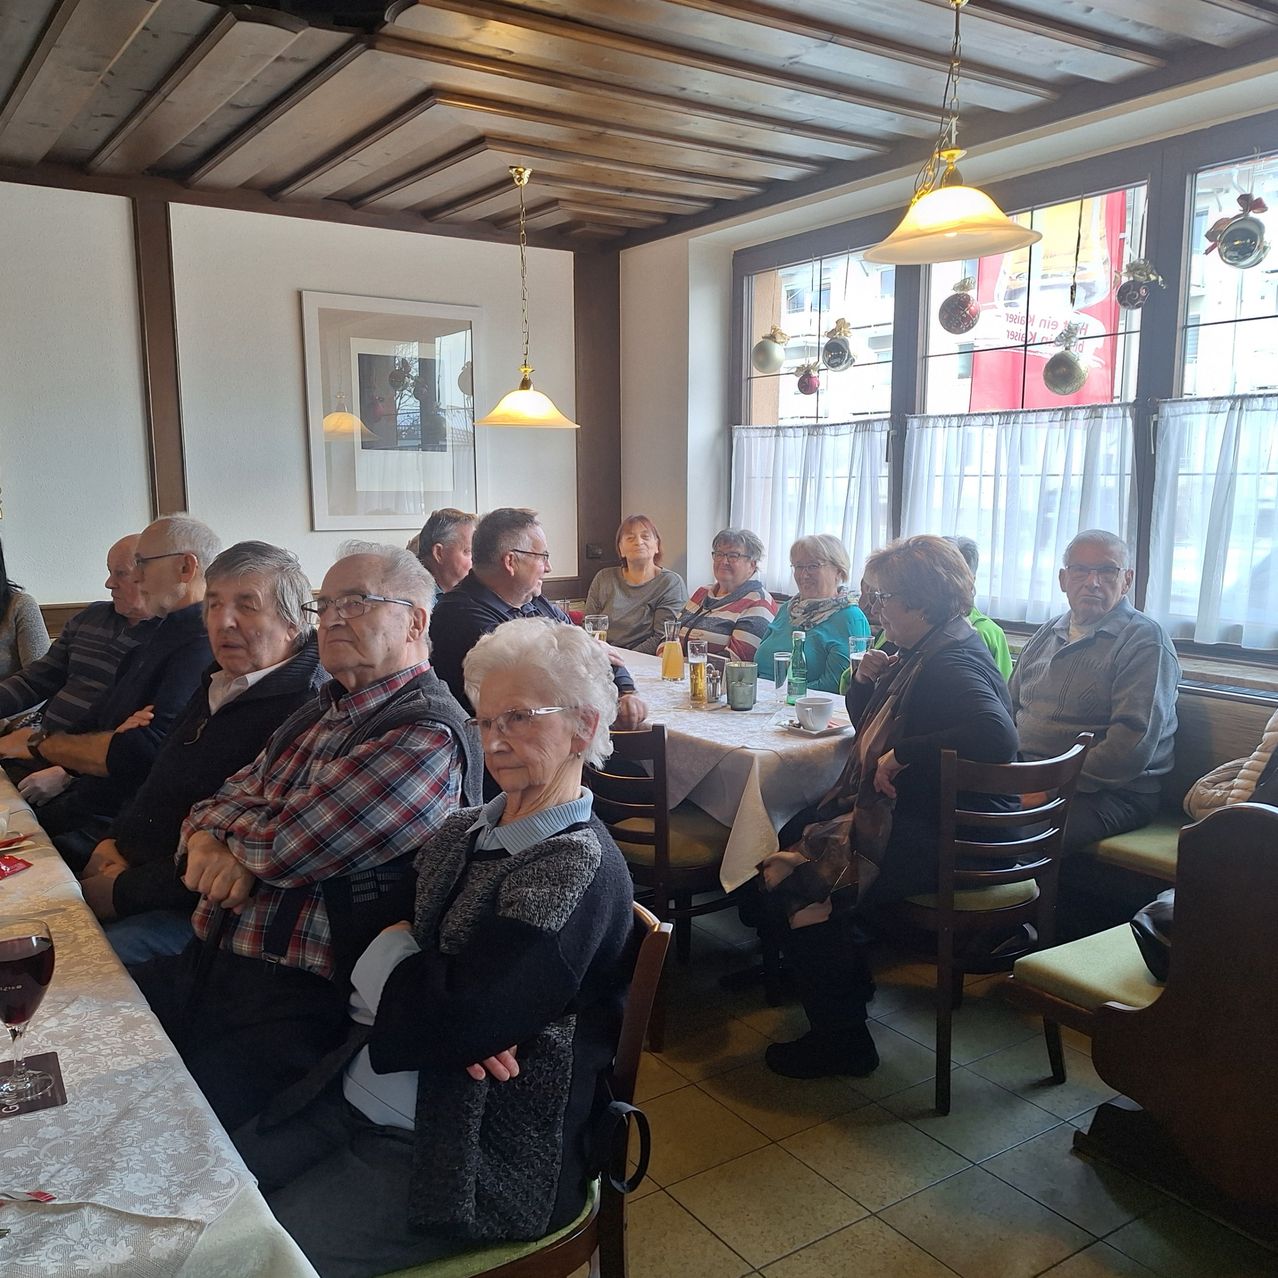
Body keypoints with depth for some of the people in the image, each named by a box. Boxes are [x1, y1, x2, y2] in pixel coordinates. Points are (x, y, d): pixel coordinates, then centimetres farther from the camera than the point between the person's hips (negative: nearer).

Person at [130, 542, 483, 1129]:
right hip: (210, 964, 8)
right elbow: (222, 799, 17)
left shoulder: (428, 736, -16)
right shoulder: (326, 707, 14)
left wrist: (224, 824, 3)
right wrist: (206, 843, -7)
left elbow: (286, 846, -18)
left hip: (297, 999, -8)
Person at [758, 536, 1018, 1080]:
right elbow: (871, 727, 22)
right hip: (903, 812, 11)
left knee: (794, 878, -19)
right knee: (789, 838, 18)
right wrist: (868, 682, 0)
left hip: (947, 838, -11)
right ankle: (847, 977, 30)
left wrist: (903, 755, -31)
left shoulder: (952, 664, -21)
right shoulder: (922, 652, 12)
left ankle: (841, 1038, -4)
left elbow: (997, 735, -40)